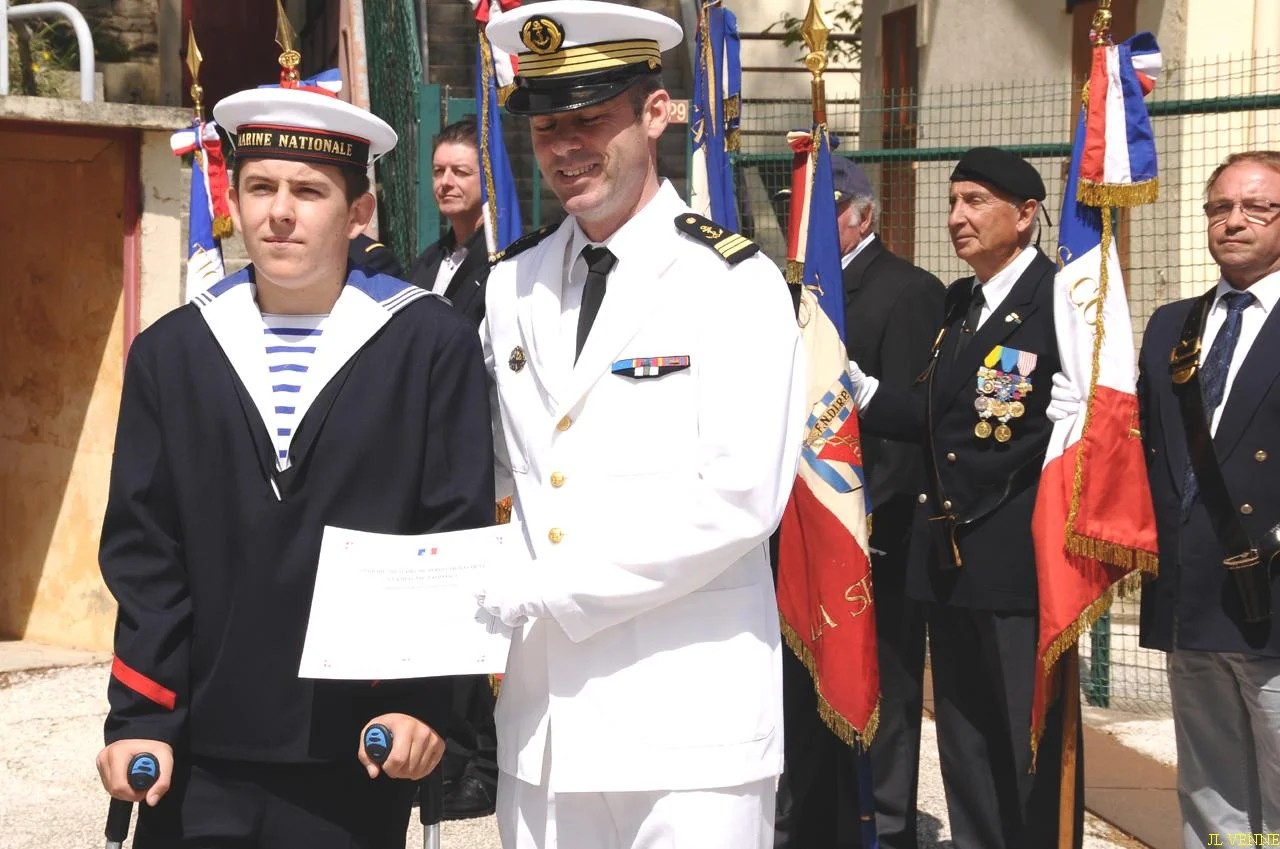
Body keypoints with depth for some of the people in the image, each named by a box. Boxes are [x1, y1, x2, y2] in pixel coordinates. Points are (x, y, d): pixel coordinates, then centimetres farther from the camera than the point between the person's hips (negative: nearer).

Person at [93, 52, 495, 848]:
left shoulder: (434, 345, -2)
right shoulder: (171, 351, 5)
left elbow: (459, 537, -3)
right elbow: (145, 552, 5)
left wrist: (421, 698, -9)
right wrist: (139, 716, -2)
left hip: (360, 753, -2)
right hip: (200, 749, 2)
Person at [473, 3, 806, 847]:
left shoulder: (735, 285, -6)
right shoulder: (511, 286, 11)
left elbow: (741, 499, -15)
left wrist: (553, 586, -13)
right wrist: (499, 592, -1)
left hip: (689, 721, -5)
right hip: (542, 718, 5)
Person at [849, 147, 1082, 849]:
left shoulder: (1061, 300, -10)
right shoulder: (956, 305, 16)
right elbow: (935, 418, 12)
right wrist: (857, 386, 1)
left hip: (1022, 562, -8)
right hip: (951, 558, 8)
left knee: (1034, 740, 2)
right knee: (964, 747, 16)